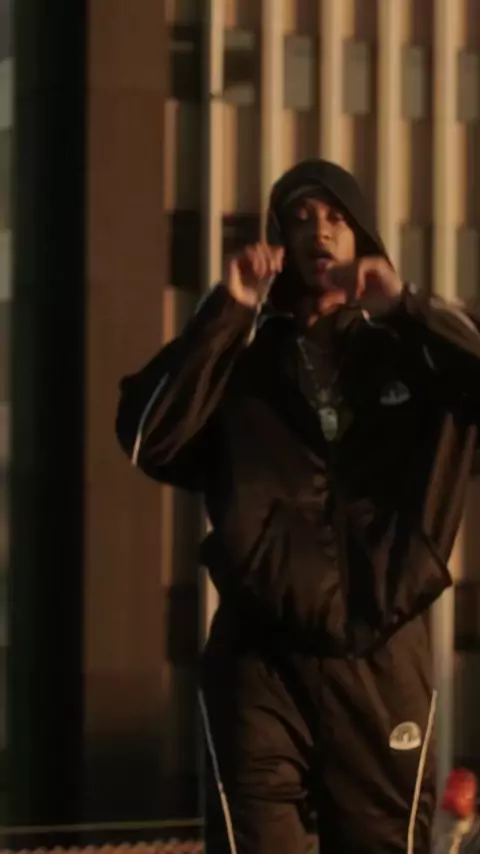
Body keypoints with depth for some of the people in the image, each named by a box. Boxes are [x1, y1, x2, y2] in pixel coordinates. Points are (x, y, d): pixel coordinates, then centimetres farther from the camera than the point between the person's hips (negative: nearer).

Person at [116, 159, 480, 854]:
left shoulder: (414, 354, 10)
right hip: (263, 658, -1)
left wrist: (410, 308, -11)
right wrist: (224, 314, -10)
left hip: (384, 659, 1)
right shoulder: (241, 358, 9)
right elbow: (146, 438, -8)